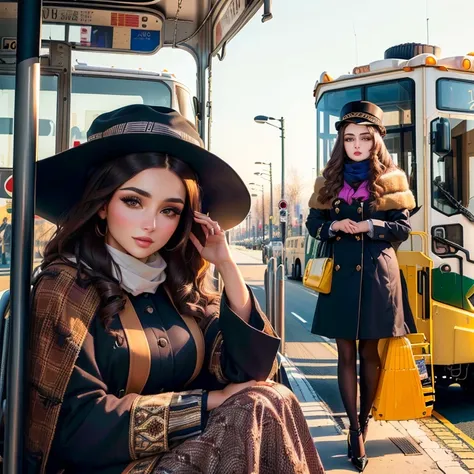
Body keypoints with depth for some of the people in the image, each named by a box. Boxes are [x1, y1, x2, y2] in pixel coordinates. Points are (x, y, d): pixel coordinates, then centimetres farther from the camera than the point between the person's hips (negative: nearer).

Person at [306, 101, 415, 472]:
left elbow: (404, 227, 0)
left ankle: (362, 423, 26)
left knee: (370, 352, 8)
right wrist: (334, 226, -10)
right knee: (346, 353, 2)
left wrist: (374, 226, -16)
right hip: (340, 274, 2)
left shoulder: (391, 180, 3)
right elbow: (313, 223, 10)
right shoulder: (329, 180, 10)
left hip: (377, 274, -2)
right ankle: (356, 431, 10)